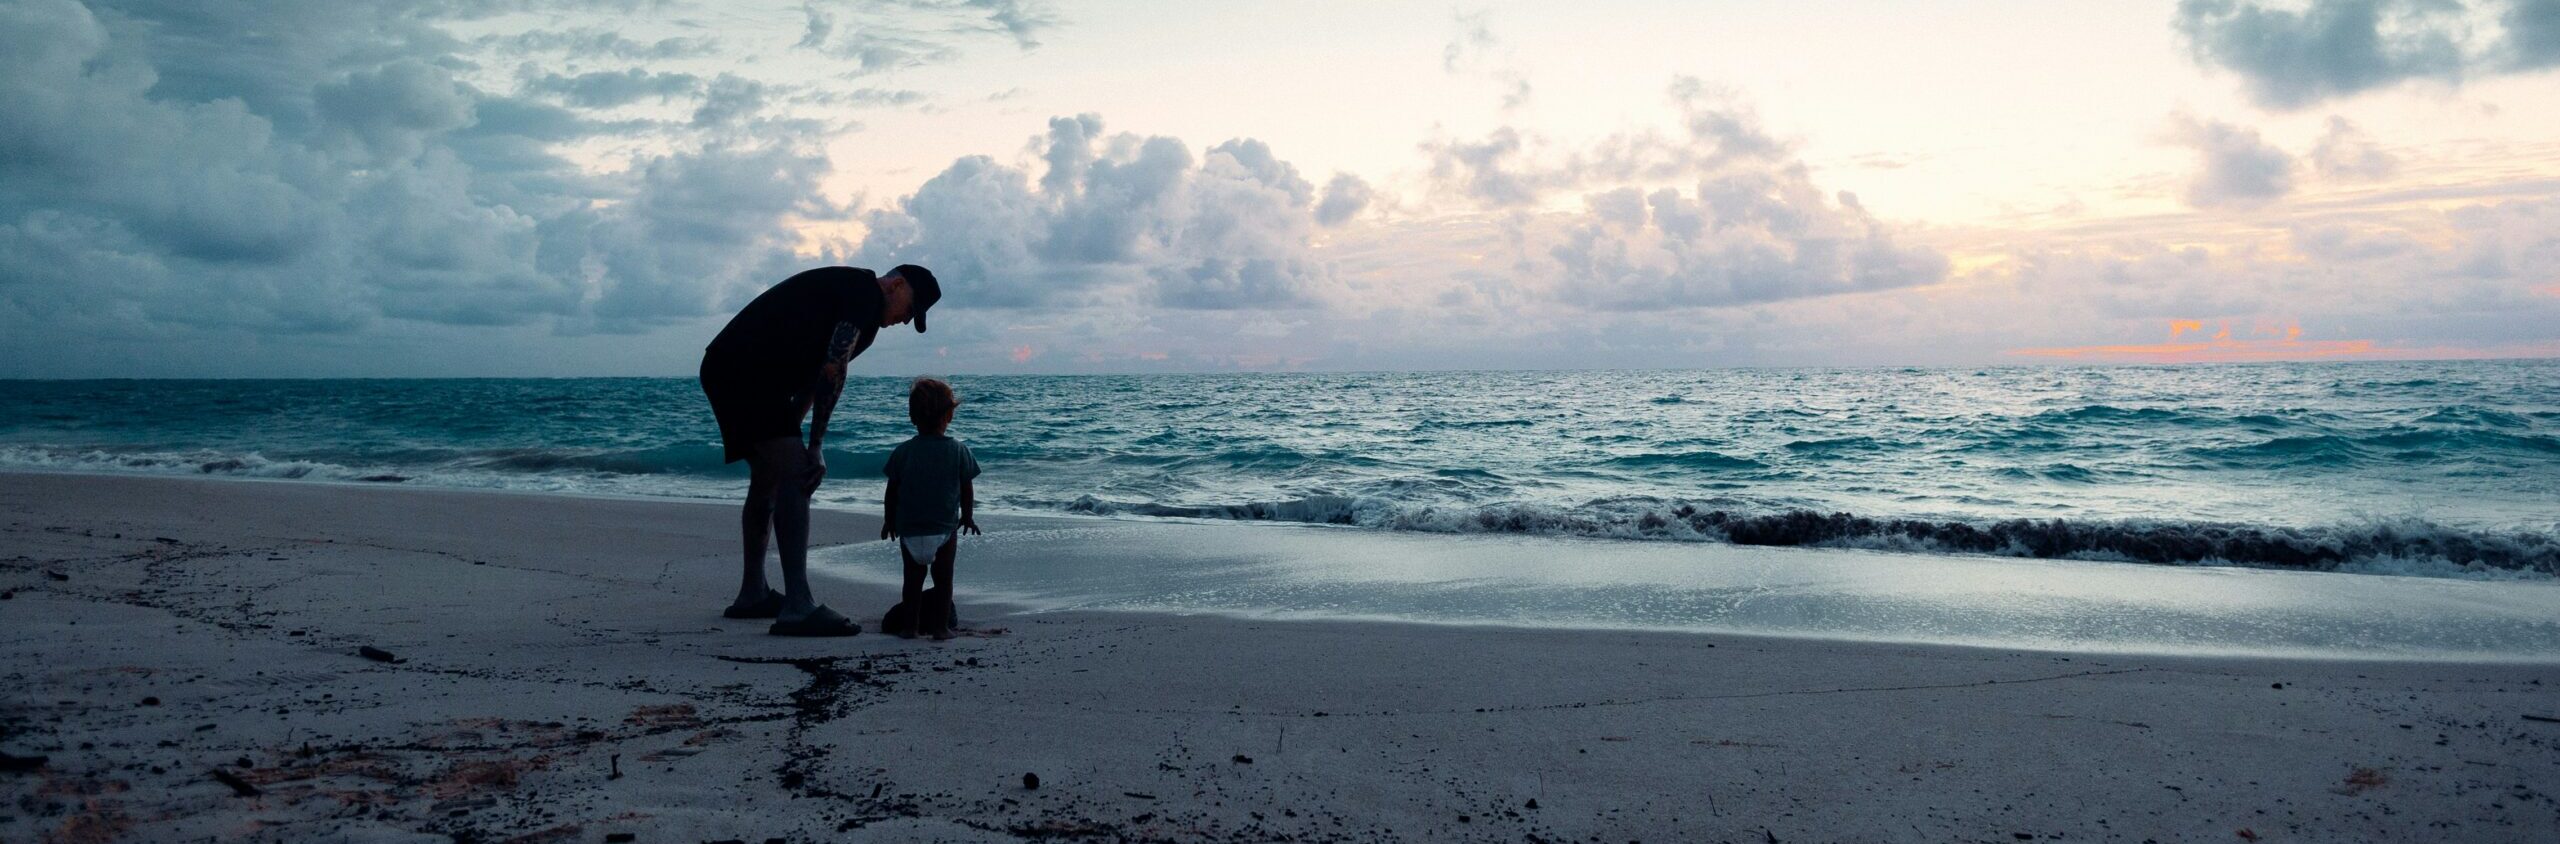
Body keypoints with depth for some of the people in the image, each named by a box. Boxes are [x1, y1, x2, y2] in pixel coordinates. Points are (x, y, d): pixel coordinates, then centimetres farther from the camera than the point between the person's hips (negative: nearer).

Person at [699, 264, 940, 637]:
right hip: (746, 373, -11)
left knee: (768, 480, 20)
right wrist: (815, 446, -13)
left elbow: (810, 380, 21)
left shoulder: (844, 292, 24)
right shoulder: (864, 290, -7)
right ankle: (799, 608, -22)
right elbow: (832, 371, -16)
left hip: (726, 371, 11)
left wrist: (789, 436, 15)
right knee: (795, 476, -16)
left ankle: (752, 595, 33)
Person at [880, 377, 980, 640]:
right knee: (943, 578, 9)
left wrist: (889, 520, 14)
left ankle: (910, 626, 15)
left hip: (909, 529, 1)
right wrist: (968, 516, 16)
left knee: (913, 578, 13)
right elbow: (967, 489, 0)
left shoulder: (902, 452, -5)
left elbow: (892, 491, 1)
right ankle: (941, 626, 9)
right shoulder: (959, 451, -7)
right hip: (945, 527, -1)